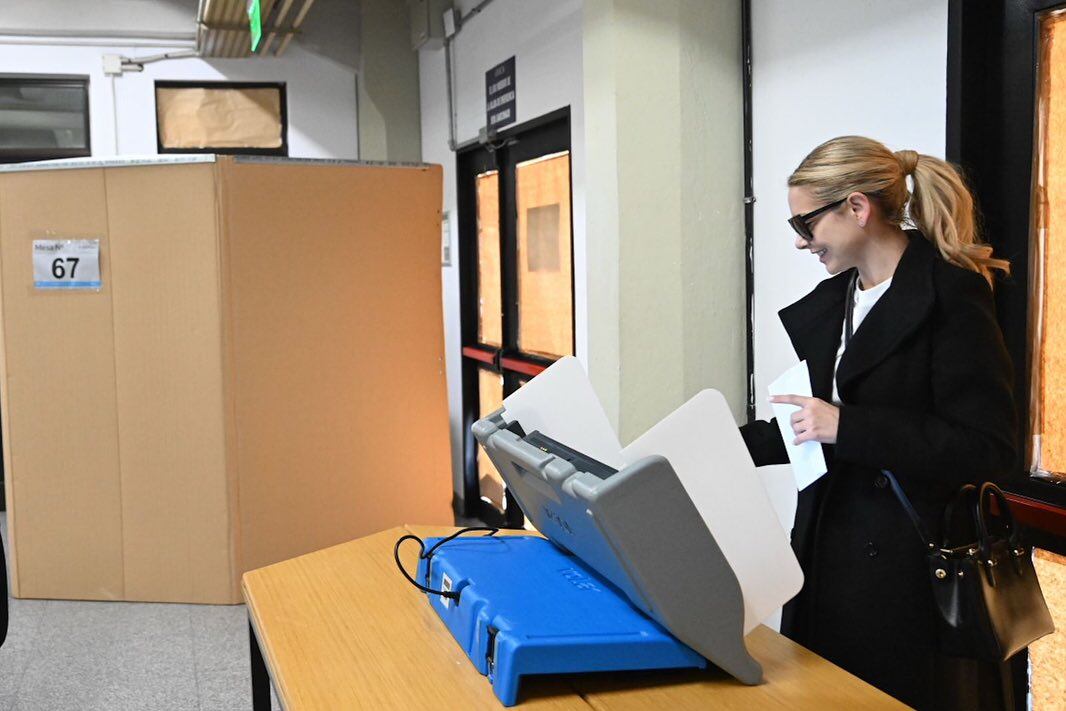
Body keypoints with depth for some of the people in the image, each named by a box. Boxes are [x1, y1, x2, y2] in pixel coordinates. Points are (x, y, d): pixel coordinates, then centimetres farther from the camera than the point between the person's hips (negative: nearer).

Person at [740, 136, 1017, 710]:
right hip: (830, 550, 7)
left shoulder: (951, 296, -12)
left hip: (910, 566, -7)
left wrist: (846, 426, -21)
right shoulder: (831, 301, 11)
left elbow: (988, 448, -18)